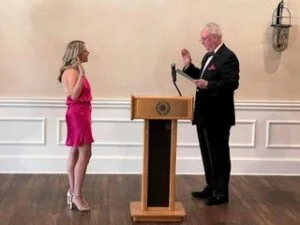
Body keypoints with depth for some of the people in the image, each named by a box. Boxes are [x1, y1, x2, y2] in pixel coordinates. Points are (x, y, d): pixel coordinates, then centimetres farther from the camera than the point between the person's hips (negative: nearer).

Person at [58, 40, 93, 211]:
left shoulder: (76, 71, 14)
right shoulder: (71, 72, -16)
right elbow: (74, 95, -26)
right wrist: (82, 74, -27)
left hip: (81, 113, 11)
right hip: (77, 114, -11)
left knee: (75, 153, 13)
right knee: (85, 154, -10)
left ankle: (73, 192, 20)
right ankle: (77, 195, -6)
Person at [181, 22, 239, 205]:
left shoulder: (228, 57, -16)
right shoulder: (208, 56, 14)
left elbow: (232, 83, -23)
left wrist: (208, 85, -31)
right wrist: (189, 65, 9)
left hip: (218, 117, -9)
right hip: (205, 115, 10)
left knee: (219, 155, 1)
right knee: (208, 154, 17)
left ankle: (221, 193, 10)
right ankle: (211, 187, 28)